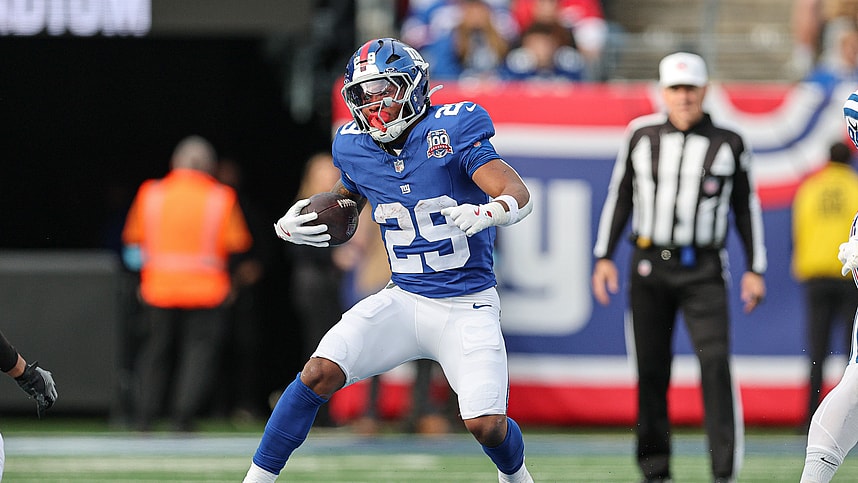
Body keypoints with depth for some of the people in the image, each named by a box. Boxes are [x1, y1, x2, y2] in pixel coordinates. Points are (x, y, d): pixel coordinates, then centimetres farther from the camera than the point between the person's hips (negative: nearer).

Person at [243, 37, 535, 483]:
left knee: (485, 424, -15)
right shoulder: (356, 148, 2)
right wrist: (291, 226, -1)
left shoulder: (451, 131, -12)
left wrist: (485, 213, -42)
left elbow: (519, 195, -20)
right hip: (403, 298, 3)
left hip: (466, 307, -3)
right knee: (320, 373, -17)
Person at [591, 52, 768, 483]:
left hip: (704, 270, -2)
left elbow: (746, 207, 9)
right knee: (651, 370, 3)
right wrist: (604, 257, 7)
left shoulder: (729, 145, 2)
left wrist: (755, 269, 6)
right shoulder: (641, 136, 5)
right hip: (649, 266, 2)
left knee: (715, 362, -15)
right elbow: (619, 197, 12)